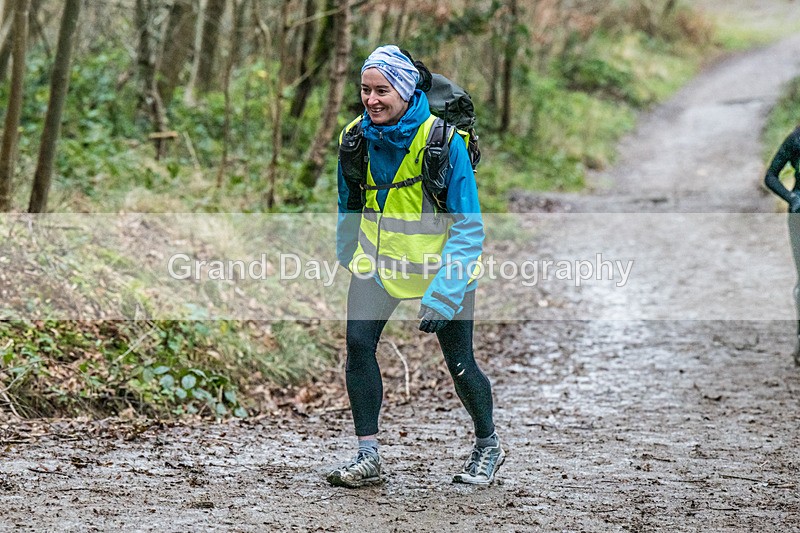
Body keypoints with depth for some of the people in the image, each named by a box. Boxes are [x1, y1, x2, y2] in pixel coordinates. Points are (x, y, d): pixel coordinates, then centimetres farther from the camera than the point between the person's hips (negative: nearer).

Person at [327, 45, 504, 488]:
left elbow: (469, 227, -19)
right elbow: (348, 205, 13)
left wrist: (443, 292, -26)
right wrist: (345, 258, 22)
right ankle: (368, 456, -8)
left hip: (442, 266, -4)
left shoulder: (442, 140, -22)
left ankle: (487, 445, 31)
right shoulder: (356, 136, -7)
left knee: (459, 365, 4)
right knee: (358, 342, -16)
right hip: (378, 262, 4)